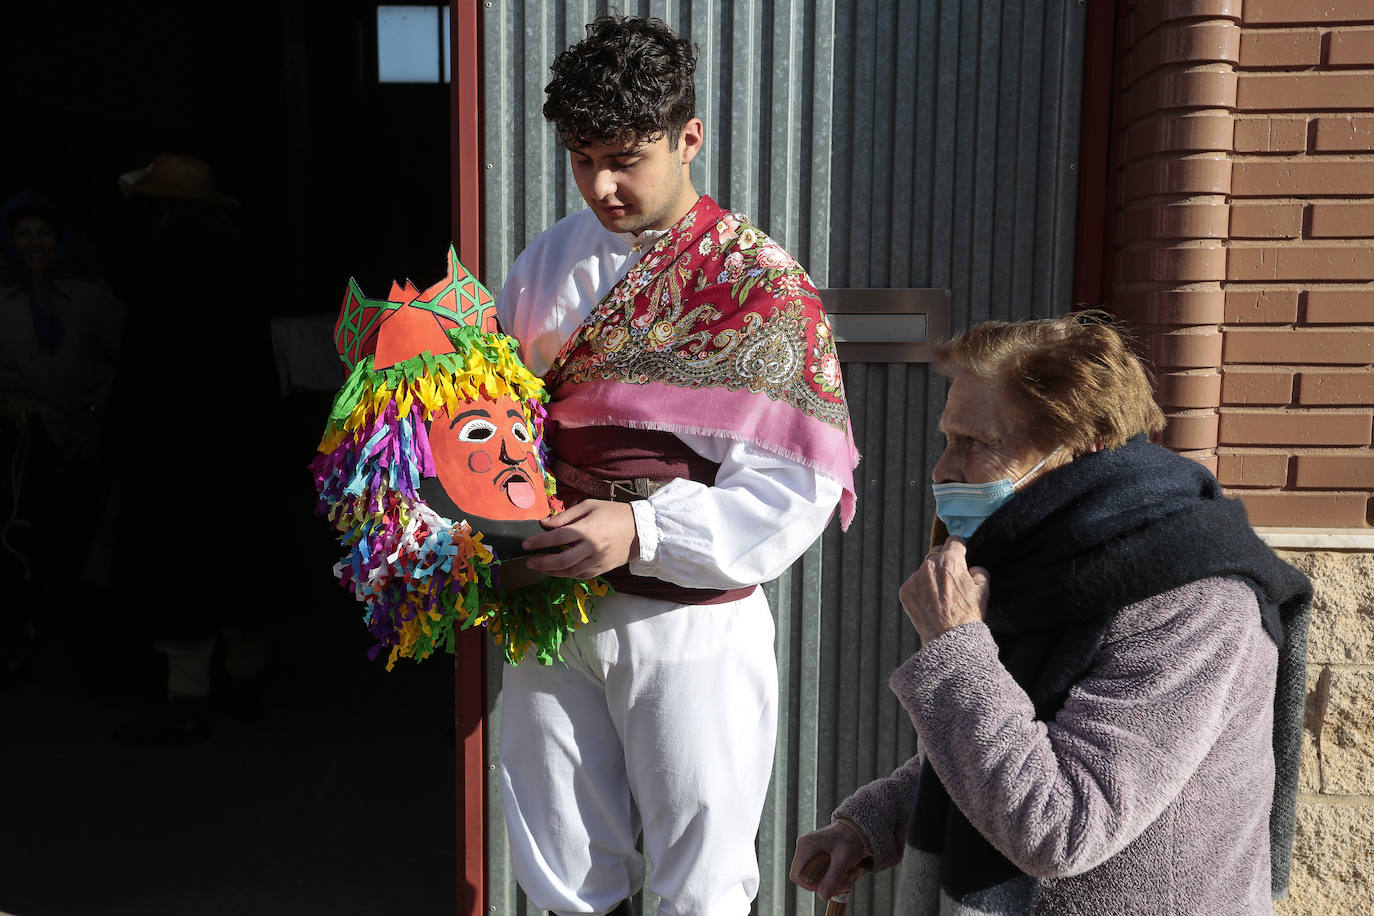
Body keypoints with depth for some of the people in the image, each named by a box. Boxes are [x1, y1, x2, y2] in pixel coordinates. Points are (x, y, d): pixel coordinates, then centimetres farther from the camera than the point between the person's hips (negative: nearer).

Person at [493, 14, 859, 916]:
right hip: (552, 610, 4)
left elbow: (798, 486, -14)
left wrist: (644, 528, -24)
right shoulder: (549, 262, 7)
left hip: (691, 625, -4)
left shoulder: (760, 282, -8)